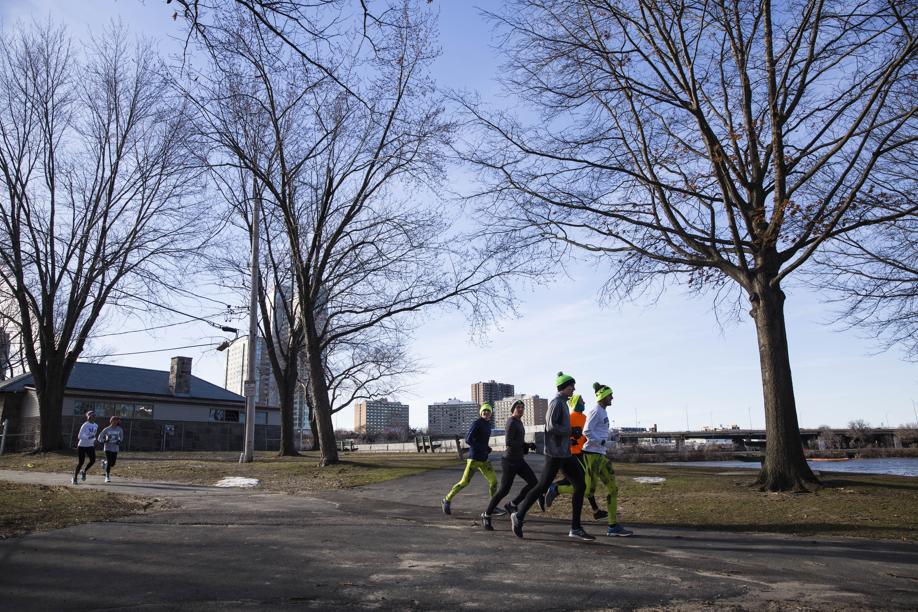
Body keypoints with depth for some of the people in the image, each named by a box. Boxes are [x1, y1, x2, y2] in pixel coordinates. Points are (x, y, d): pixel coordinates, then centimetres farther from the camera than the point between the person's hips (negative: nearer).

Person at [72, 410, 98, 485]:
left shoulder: (96, 426, 7)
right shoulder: (85, 425, -14)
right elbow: (79, 436, -17)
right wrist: (88, 437, -28)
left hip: (90, 446, 5)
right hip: (82, 446, -5)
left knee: (93, 460, -9)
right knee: (80, 462, -3)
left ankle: (84, 471, 19)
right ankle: (74, 478, 15)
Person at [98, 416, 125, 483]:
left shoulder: (119, 429, 0)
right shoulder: (107, 429, -5)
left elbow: (121, 437, 17)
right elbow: (100, 437, -1)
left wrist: (119, 441, 0)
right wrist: (104, 441, -16)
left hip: (115, 448, 3)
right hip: (108, 448, -3)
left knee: (113, 464, 3)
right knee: (109, 462, -9)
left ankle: (105, 462, 38)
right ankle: (107, 476, 5)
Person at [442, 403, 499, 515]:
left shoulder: (488, 424, 13)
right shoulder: (476, 423, -12)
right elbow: (468, 440, -19)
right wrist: (484, 448, -20)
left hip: (484, 460, 7)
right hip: (474, 459, -7)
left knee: (493, 481, -1)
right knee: (464, 482, -4)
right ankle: (447, 500, 12)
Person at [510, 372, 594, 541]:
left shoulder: (563, 403, 17)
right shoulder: (556, 402, -11)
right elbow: (551, 426, -22)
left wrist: (569, 437, 10)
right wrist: (571, 431, -12)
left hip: (565, 454, 9)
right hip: (555, 453, -9)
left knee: (581, 485, 3)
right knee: (542, 487, -3)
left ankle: (576, 528, 6)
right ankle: (518, 516, 13)